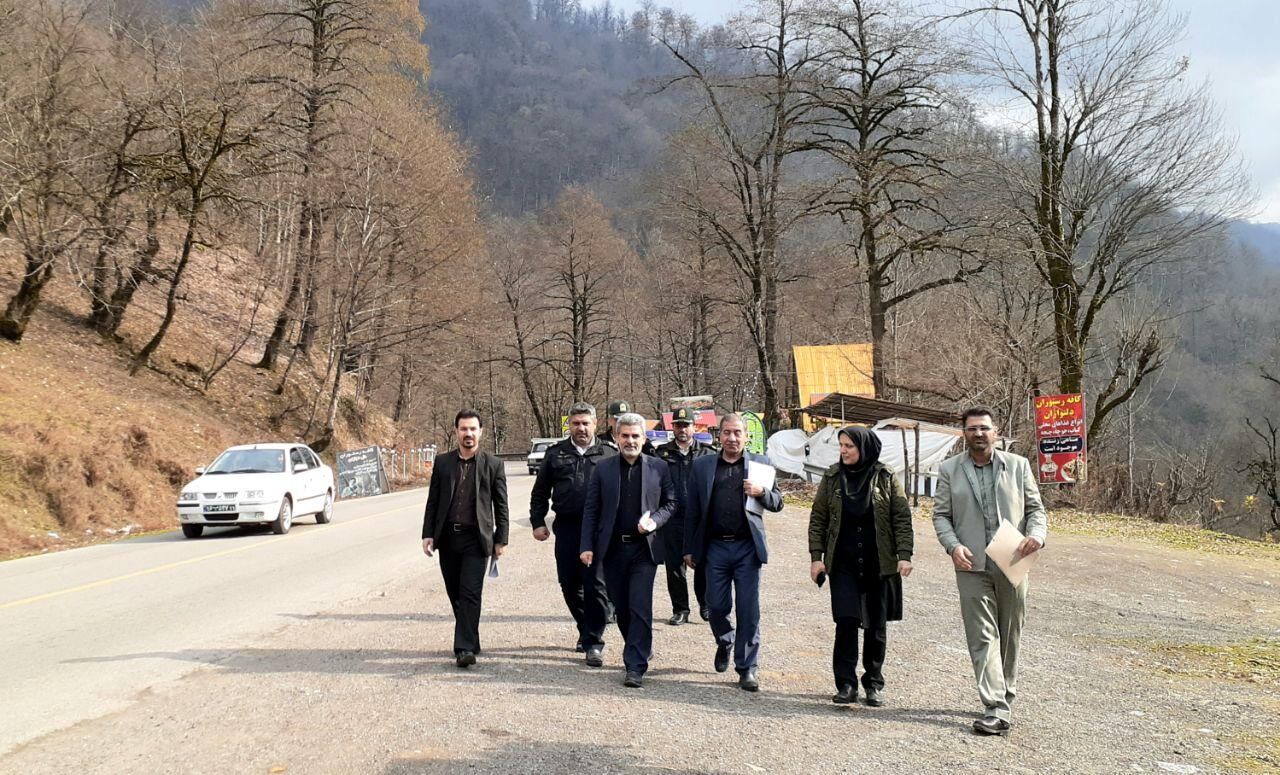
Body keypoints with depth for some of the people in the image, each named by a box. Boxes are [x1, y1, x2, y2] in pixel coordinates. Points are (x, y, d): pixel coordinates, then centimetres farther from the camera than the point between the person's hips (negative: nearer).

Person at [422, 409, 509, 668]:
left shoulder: (493, 464, 1)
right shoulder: (443, 462, 7)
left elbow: (501, 505, 3)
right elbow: (432, 501, 10)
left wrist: (500, 540, 0)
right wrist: (428, 534, 2)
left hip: (476, 539, -3)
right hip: (447, 538, 3)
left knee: (470, 594, -11)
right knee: (455, 593, 11)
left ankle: (465, 648, -12)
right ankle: (469, 641, 25)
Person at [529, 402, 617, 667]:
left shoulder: (609, 454, 4)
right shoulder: (556, 454, 10)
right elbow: (540, 492, 14)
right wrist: (537, 522, 7)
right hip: (566, 527, 3)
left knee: (595, 585, -6)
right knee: (569, 584, 9)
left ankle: (593, 642, 1)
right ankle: (586, 630, 29)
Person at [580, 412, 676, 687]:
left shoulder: (658, 468, 2)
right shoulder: (603, 468, 4)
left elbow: (670, 502, 8)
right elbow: (591, 509, 4)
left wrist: (655, 520, -11)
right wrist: (587, 546, -3)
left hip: (644, 548, -2)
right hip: (612, 548, 2)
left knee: (640, 608, -9)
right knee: (621, 608, 11)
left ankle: (636, 667, -5)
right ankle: (641, 650, 32)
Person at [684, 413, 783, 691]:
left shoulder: (761, 464, 7)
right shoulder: (702, 466, 8)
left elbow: (777, 503, 9)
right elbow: (693, 511, 9)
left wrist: (761, 492, -13)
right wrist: (689, 549, 6)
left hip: (747, 547, -1)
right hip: (715, 546, 1)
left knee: (748, 610, -2)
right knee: (717, 606, 5)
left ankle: (747, 667, 8)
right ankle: (725, 642, 37)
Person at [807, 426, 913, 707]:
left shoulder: (886, 479, 1)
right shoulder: (832, 478, 5)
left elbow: (902, 518, 0)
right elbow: (818, 519, 6)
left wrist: (904, 554, -9)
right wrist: (816, 556, -1)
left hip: (879, 565, 0)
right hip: (843, 564, 0)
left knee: (876, 626, 7)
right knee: (846, 621, -10)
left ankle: (874, 683, 20)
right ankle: (846, 684, -3)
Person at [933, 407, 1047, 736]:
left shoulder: (1018, 466, 9)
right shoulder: (949, 470, 7)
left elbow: (1035, 508, 10)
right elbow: (941, 514, 6)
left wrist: (1036, 535, -11)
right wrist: (953, 546, -12)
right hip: (972, 565, -1)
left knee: (1009, 637, 10)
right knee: (983, 637, -8)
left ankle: (1005, 699, 25)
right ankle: (996, 710, -12)